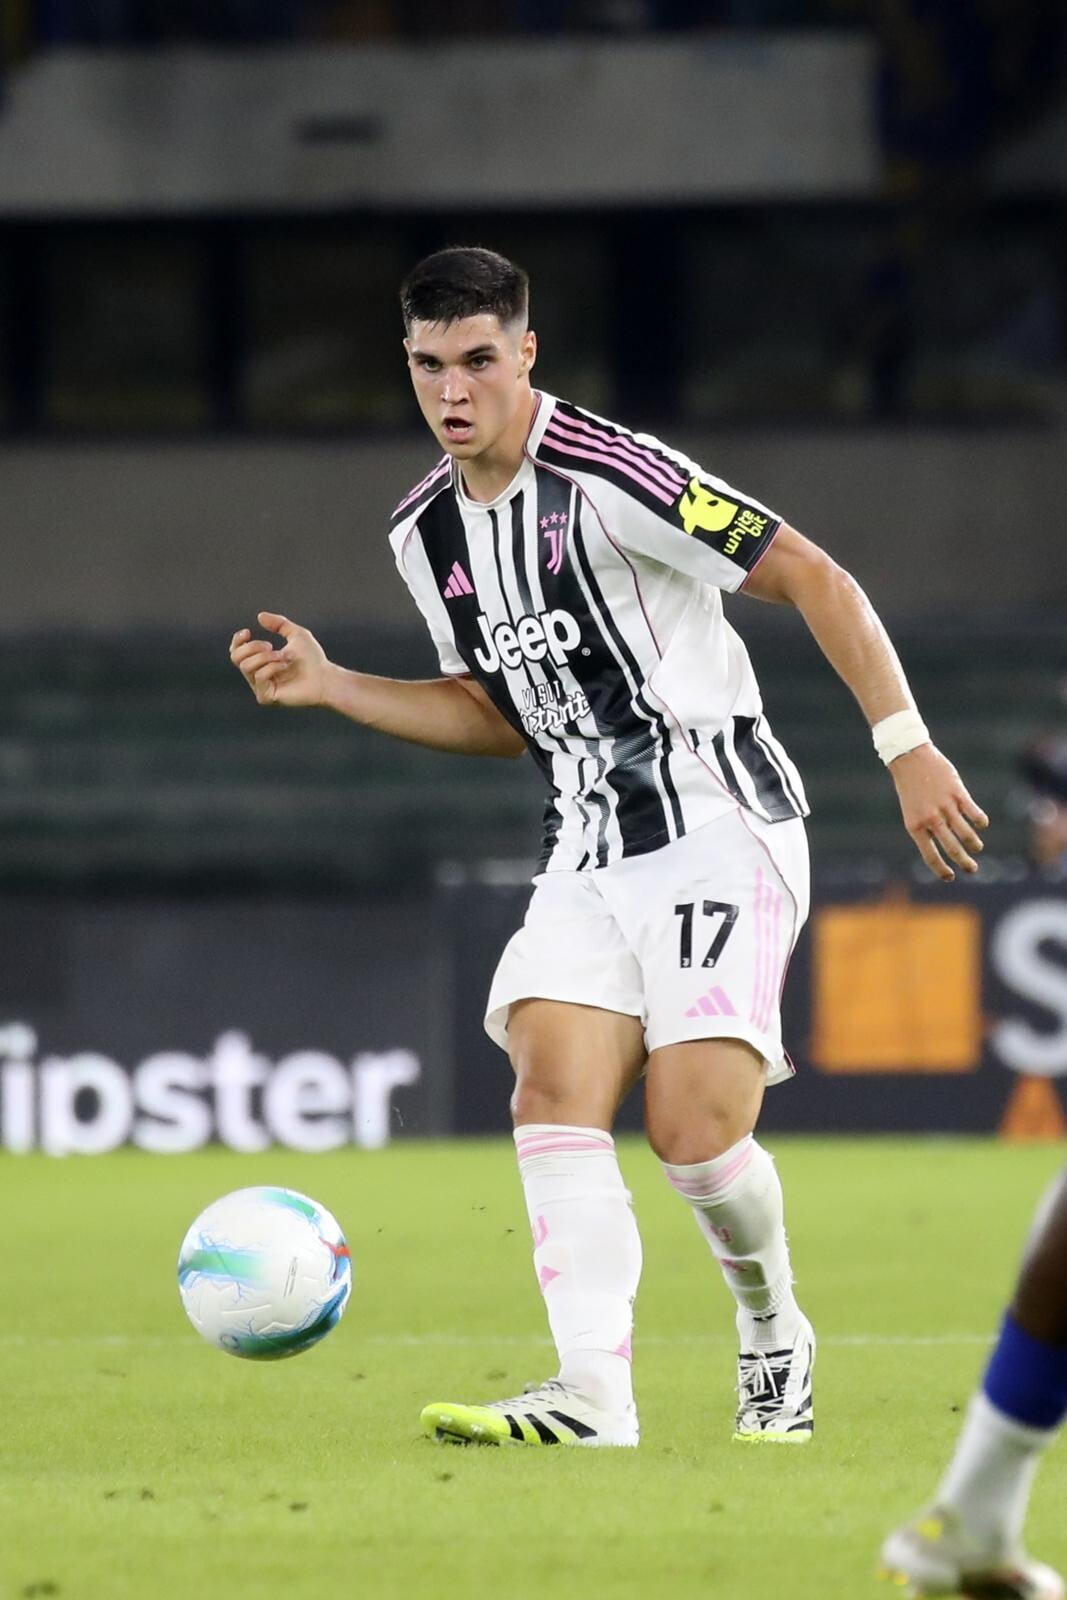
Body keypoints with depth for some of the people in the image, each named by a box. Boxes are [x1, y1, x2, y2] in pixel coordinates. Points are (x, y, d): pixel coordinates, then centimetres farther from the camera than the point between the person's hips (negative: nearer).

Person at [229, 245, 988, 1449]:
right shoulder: (424, 533, 9)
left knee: (694, 1130, -15)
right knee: (553, 1089, -15)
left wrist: (908, 749, -21)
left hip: (723, 830, -7)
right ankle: (593, 1395, -23)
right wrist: (329, 687, 11)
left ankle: (774, 1332, 15)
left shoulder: (605, 476, -15)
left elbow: (814, 580, -15)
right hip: (589, 855, 7)